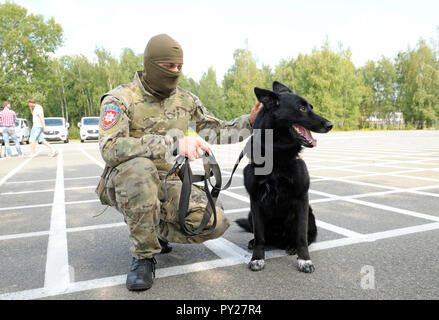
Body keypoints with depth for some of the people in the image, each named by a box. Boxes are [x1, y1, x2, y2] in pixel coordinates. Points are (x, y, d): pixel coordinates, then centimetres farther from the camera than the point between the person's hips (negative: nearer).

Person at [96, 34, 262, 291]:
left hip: (169, 182, 4)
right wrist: (173, 144, -39)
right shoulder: (120, 99, -10)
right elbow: (110, 147, -28)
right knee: (140, 168, -40)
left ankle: (156, 231, 9)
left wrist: (249, 121, -3)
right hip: (124, 183, -3)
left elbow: (219, 130, 16)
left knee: (215, 223, -20)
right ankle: (144, 256, -19)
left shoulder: (186, 100, 7)